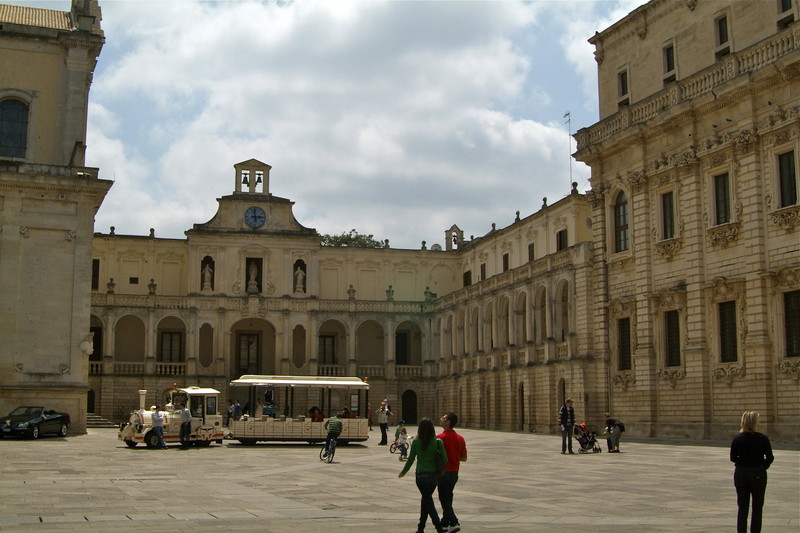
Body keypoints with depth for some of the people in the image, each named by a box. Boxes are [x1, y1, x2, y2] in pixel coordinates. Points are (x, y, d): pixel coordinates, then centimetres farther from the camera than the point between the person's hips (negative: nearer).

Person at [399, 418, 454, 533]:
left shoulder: (416, 442, -9)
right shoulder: (438, 442, -6)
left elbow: (411, 459, -3)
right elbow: (445, 460, -6)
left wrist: (403, 472, 12)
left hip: (421, 475, -2)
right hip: (434, 475, 2)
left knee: (428, 501, 3)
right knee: (426, 499, 17)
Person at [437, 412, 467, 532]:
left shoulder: (440, 437, -16)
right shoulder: (460, 438, 5)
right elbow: (464, 458, 9)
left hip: (444, 472, -7)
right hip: (455, 472, 7)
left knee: (444, 498, -2)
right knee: (448, 498, 19)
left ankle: (454, 523, -13)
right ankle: (445, 522, 28)